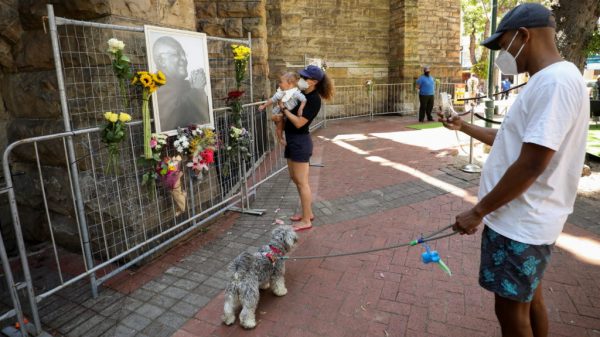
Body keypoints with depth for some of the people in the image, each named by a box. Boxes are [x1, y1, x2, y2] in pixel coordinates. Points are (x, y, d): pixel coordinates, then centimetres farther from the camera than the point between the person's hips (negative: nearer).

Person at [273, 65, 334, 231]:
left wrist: (284, 109, -13)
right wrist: (279, 115, 0)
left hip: (300, 142, -10)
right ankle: (307, 213, 29)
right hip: (292, 140, 10)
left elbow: (299, 122, -22)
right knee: (295, 178, 16)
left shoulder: (314, 99, -17)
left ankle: (306, 221, 7)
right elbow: (291, 112, 19)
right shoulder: (302, 93, 9)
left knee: (302, 182, -4)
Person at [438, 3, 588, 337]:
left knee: (511, 309, 6)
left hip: (520, 223, -10)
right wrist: (463, 126, 23)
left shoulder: (556, 81, -21)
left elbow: (531, 165, -27)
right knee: (529, 298, 23)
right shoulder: (546, 81, 12)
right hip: (526, 218, 10)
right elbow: (511, 140, 22)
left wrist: (478, 211, -19)